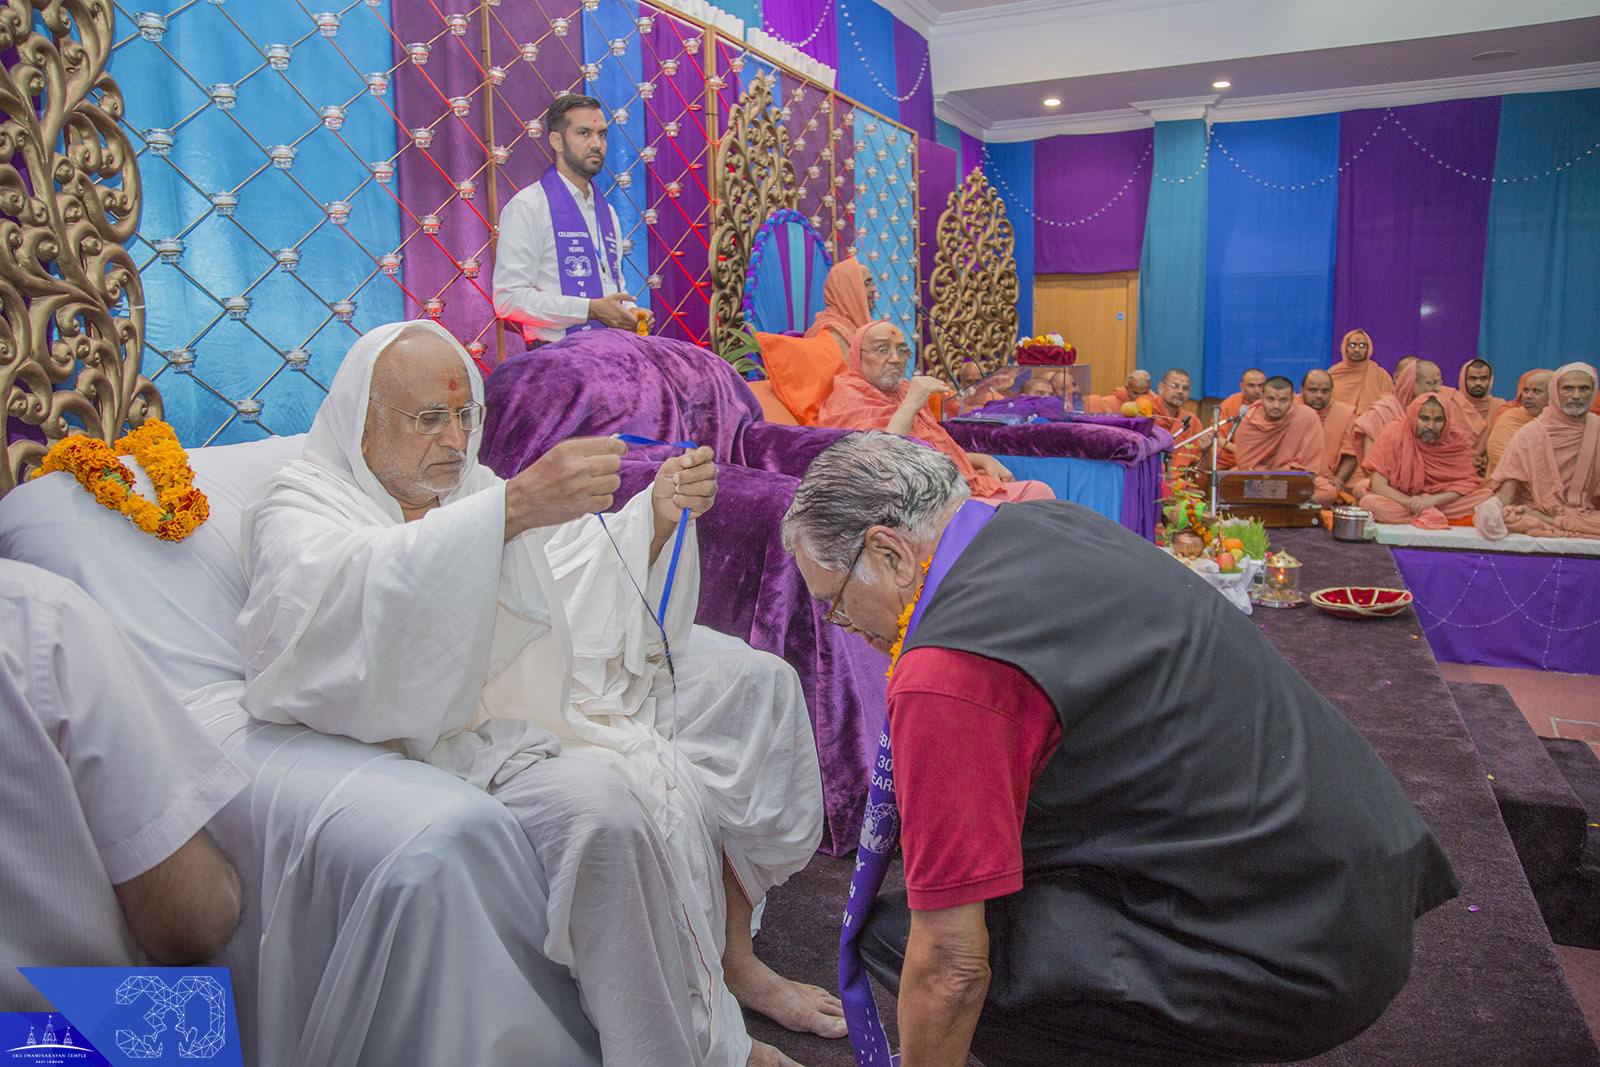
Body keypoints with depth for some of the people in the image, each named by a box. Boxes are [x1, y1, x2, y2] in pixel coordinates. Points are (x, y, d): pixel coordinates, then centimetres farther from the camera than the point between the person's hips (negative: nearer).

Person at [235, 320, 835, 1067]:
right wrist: (512, 506, -40)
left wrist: (656, 518, -7)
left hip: (567, 691, 8)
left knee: (758, 682, 0)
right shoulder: (295, 511, -2)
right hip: (460, 738, -8)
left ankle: (732, 958, 4)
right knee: (606, 803, -37)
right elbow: (354, 597, -28)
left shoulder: (466, 487, 20)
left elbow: (580, 580, 13)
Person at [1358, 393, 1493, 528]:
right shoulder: (1394, 433, -10)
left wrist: (1432, 500, -24)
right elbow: (1378, 486, -14)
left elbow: (1466, 484, -6)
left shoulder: (1457, 439, -2)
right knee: (1369, 503, -33)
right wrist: (1412, 503, -27)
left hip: (1443, 502, 2)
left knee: (1486, 496, -20)